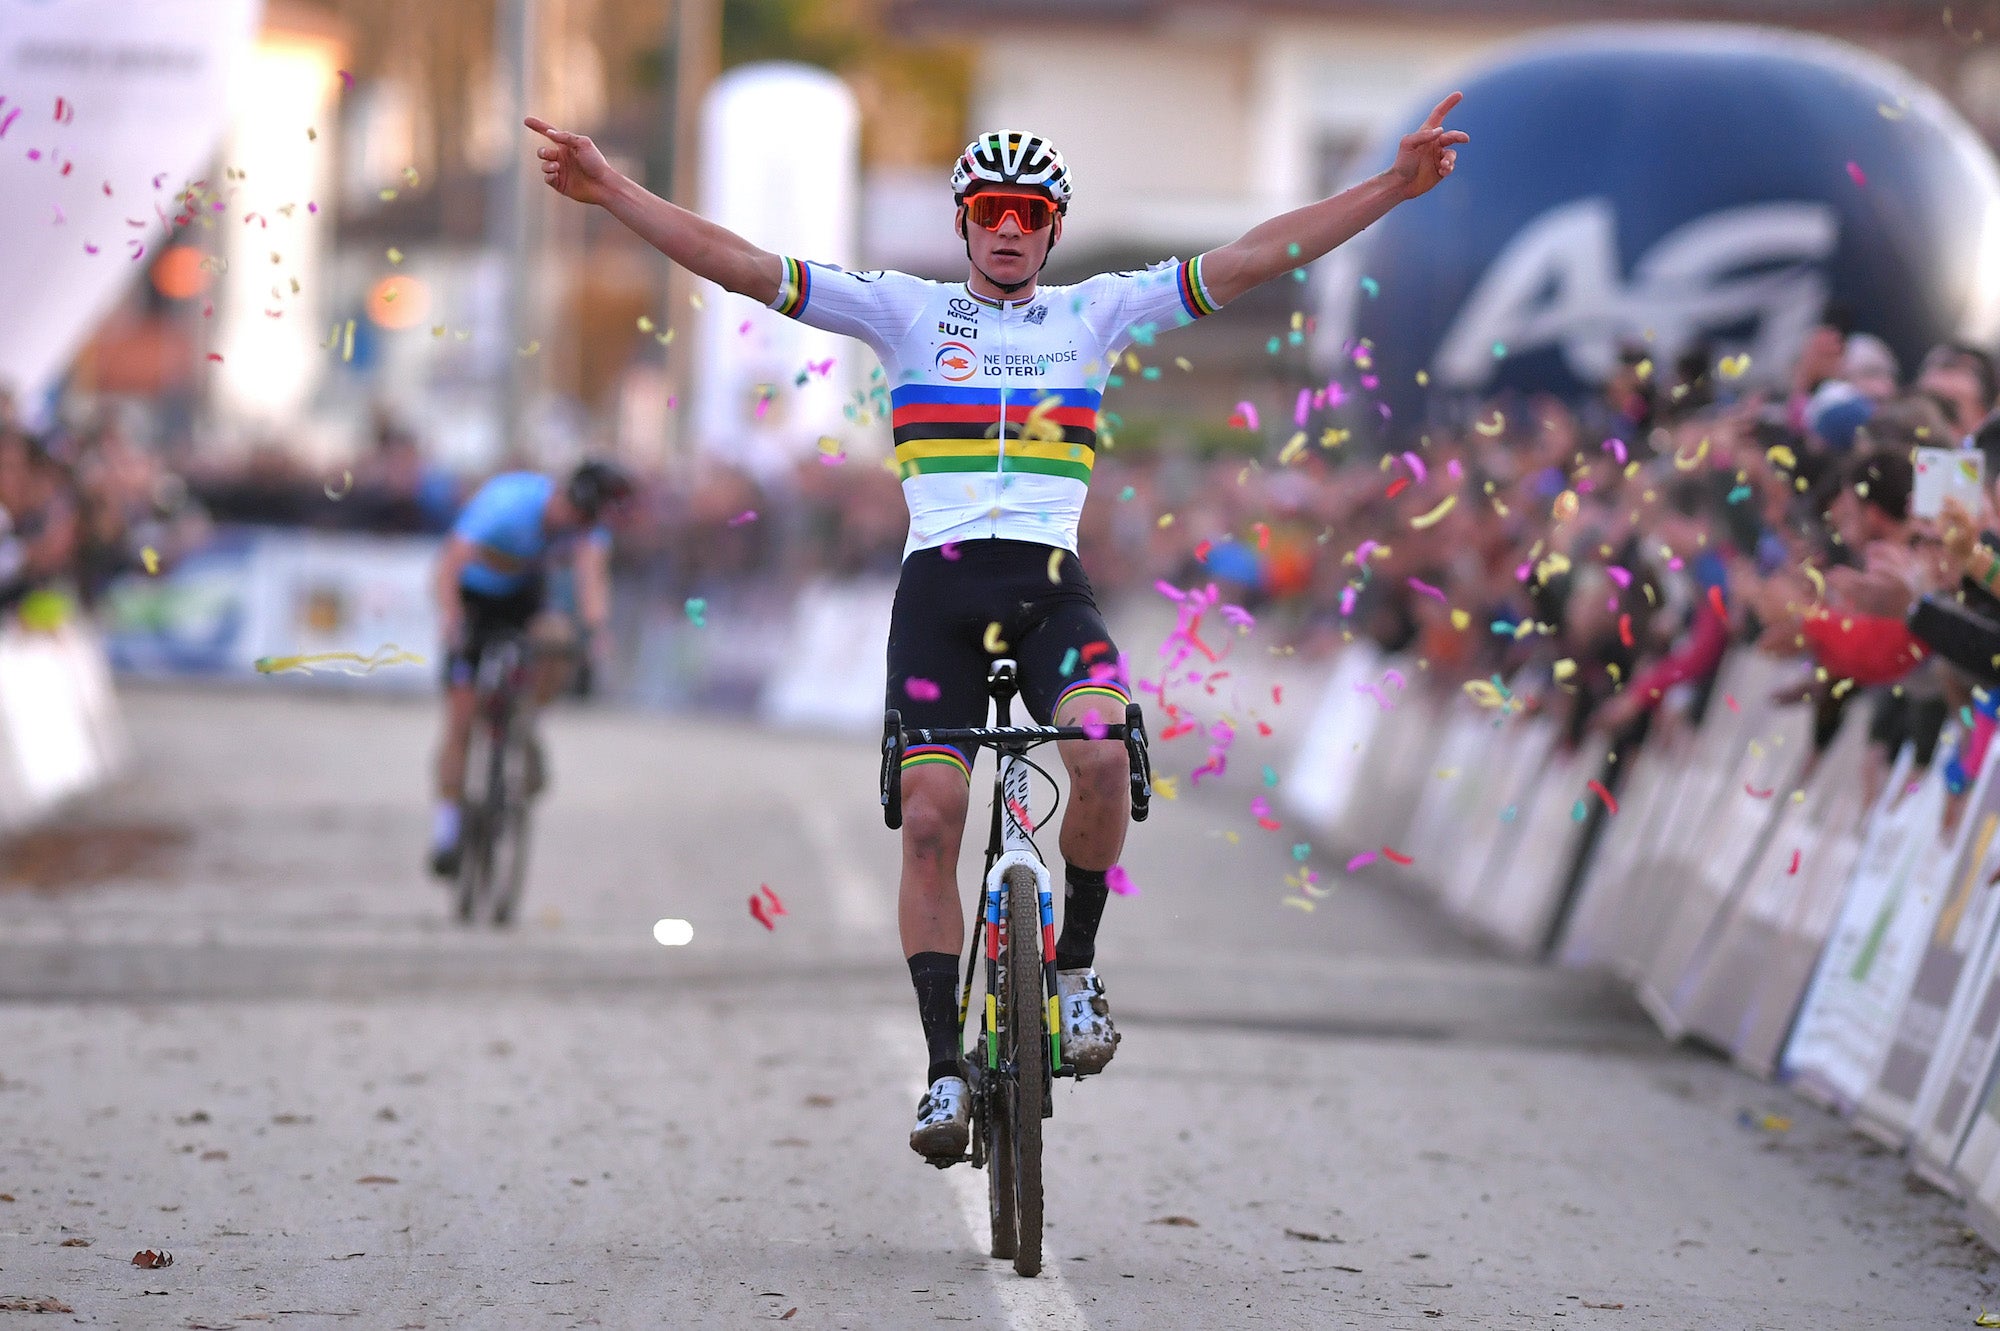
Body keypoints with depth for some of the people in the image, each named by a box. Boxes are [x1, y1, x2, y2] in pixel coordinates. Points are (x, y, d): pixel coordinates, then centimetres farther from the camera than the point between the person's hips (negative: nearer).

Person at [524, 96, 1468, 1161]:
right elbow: (740, 266, 2)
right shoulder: (907, 310, 9)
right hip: (938, 585, 0)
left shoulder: (1096, 313, 12)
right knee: (930, 818, -9)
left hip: (1052, 585, 0)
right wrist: (609, 191, -7)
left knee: (1102, 752, -27)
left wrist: (1393, 187, -3)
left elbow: (1253, 259, 5)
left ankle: (1074, 965, -4)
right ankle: (947, 1068, -2)